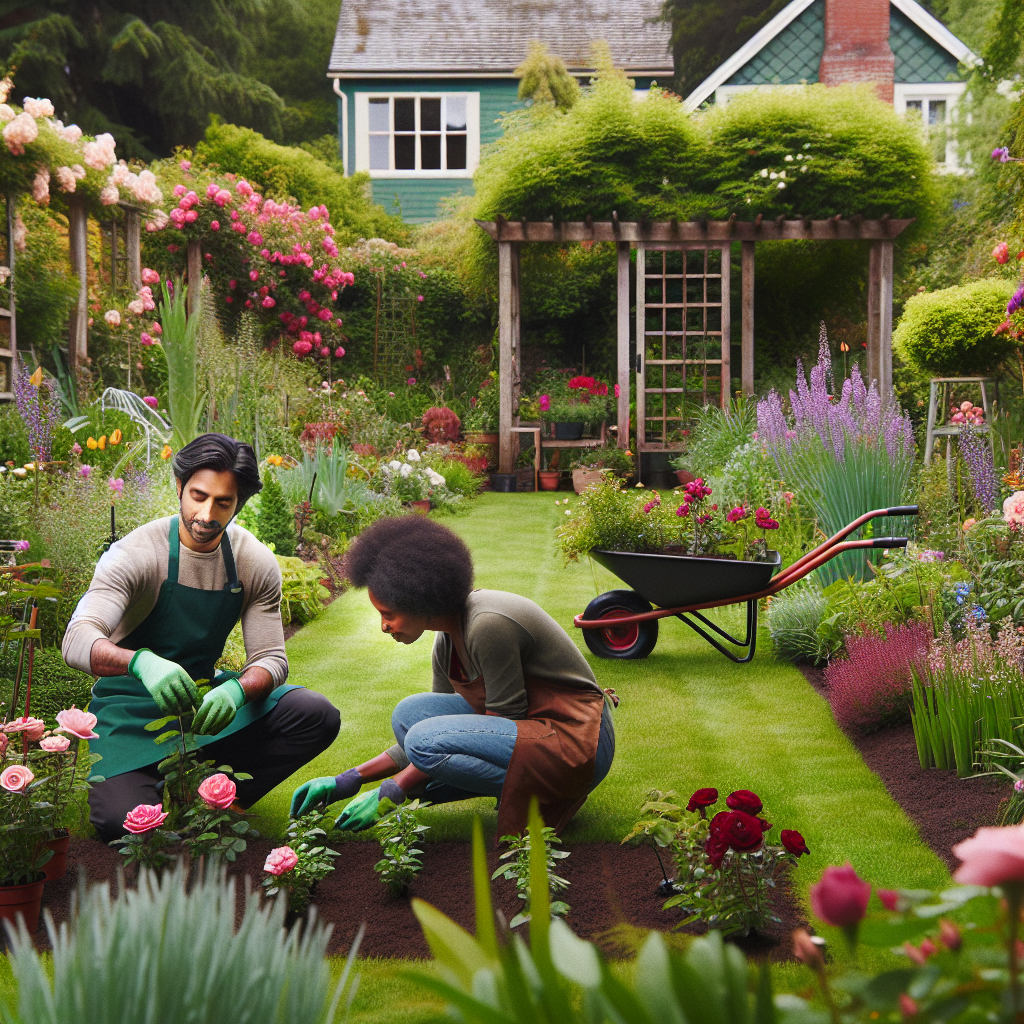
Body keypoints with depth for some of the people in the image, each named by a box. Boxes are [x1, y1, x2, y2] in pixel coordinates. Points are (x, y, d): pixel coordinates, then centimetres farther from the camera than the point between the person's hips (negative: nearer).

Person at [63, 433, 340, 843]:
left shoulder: (257, 563, -7)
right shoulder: (134, 554, -19)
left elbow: (271, 658, -7)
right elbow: (77, 640, -30)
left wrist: (235, 692, -32)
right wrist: (141, 662, -53)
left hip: (204, 691, 4)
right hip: (131, 703, -4)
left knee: (318, 716, -19)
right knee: (123, 822, -30)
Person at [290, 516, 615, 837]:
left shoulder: (489, 625, -23)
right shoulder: (447, 641, 5)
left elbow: (505, 718, -18)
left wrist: (393, 791, -15)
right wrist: (349, 781, 7)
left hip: (576, 741, -9)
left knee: (425, 739, -21)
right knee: (409, 714, 2)